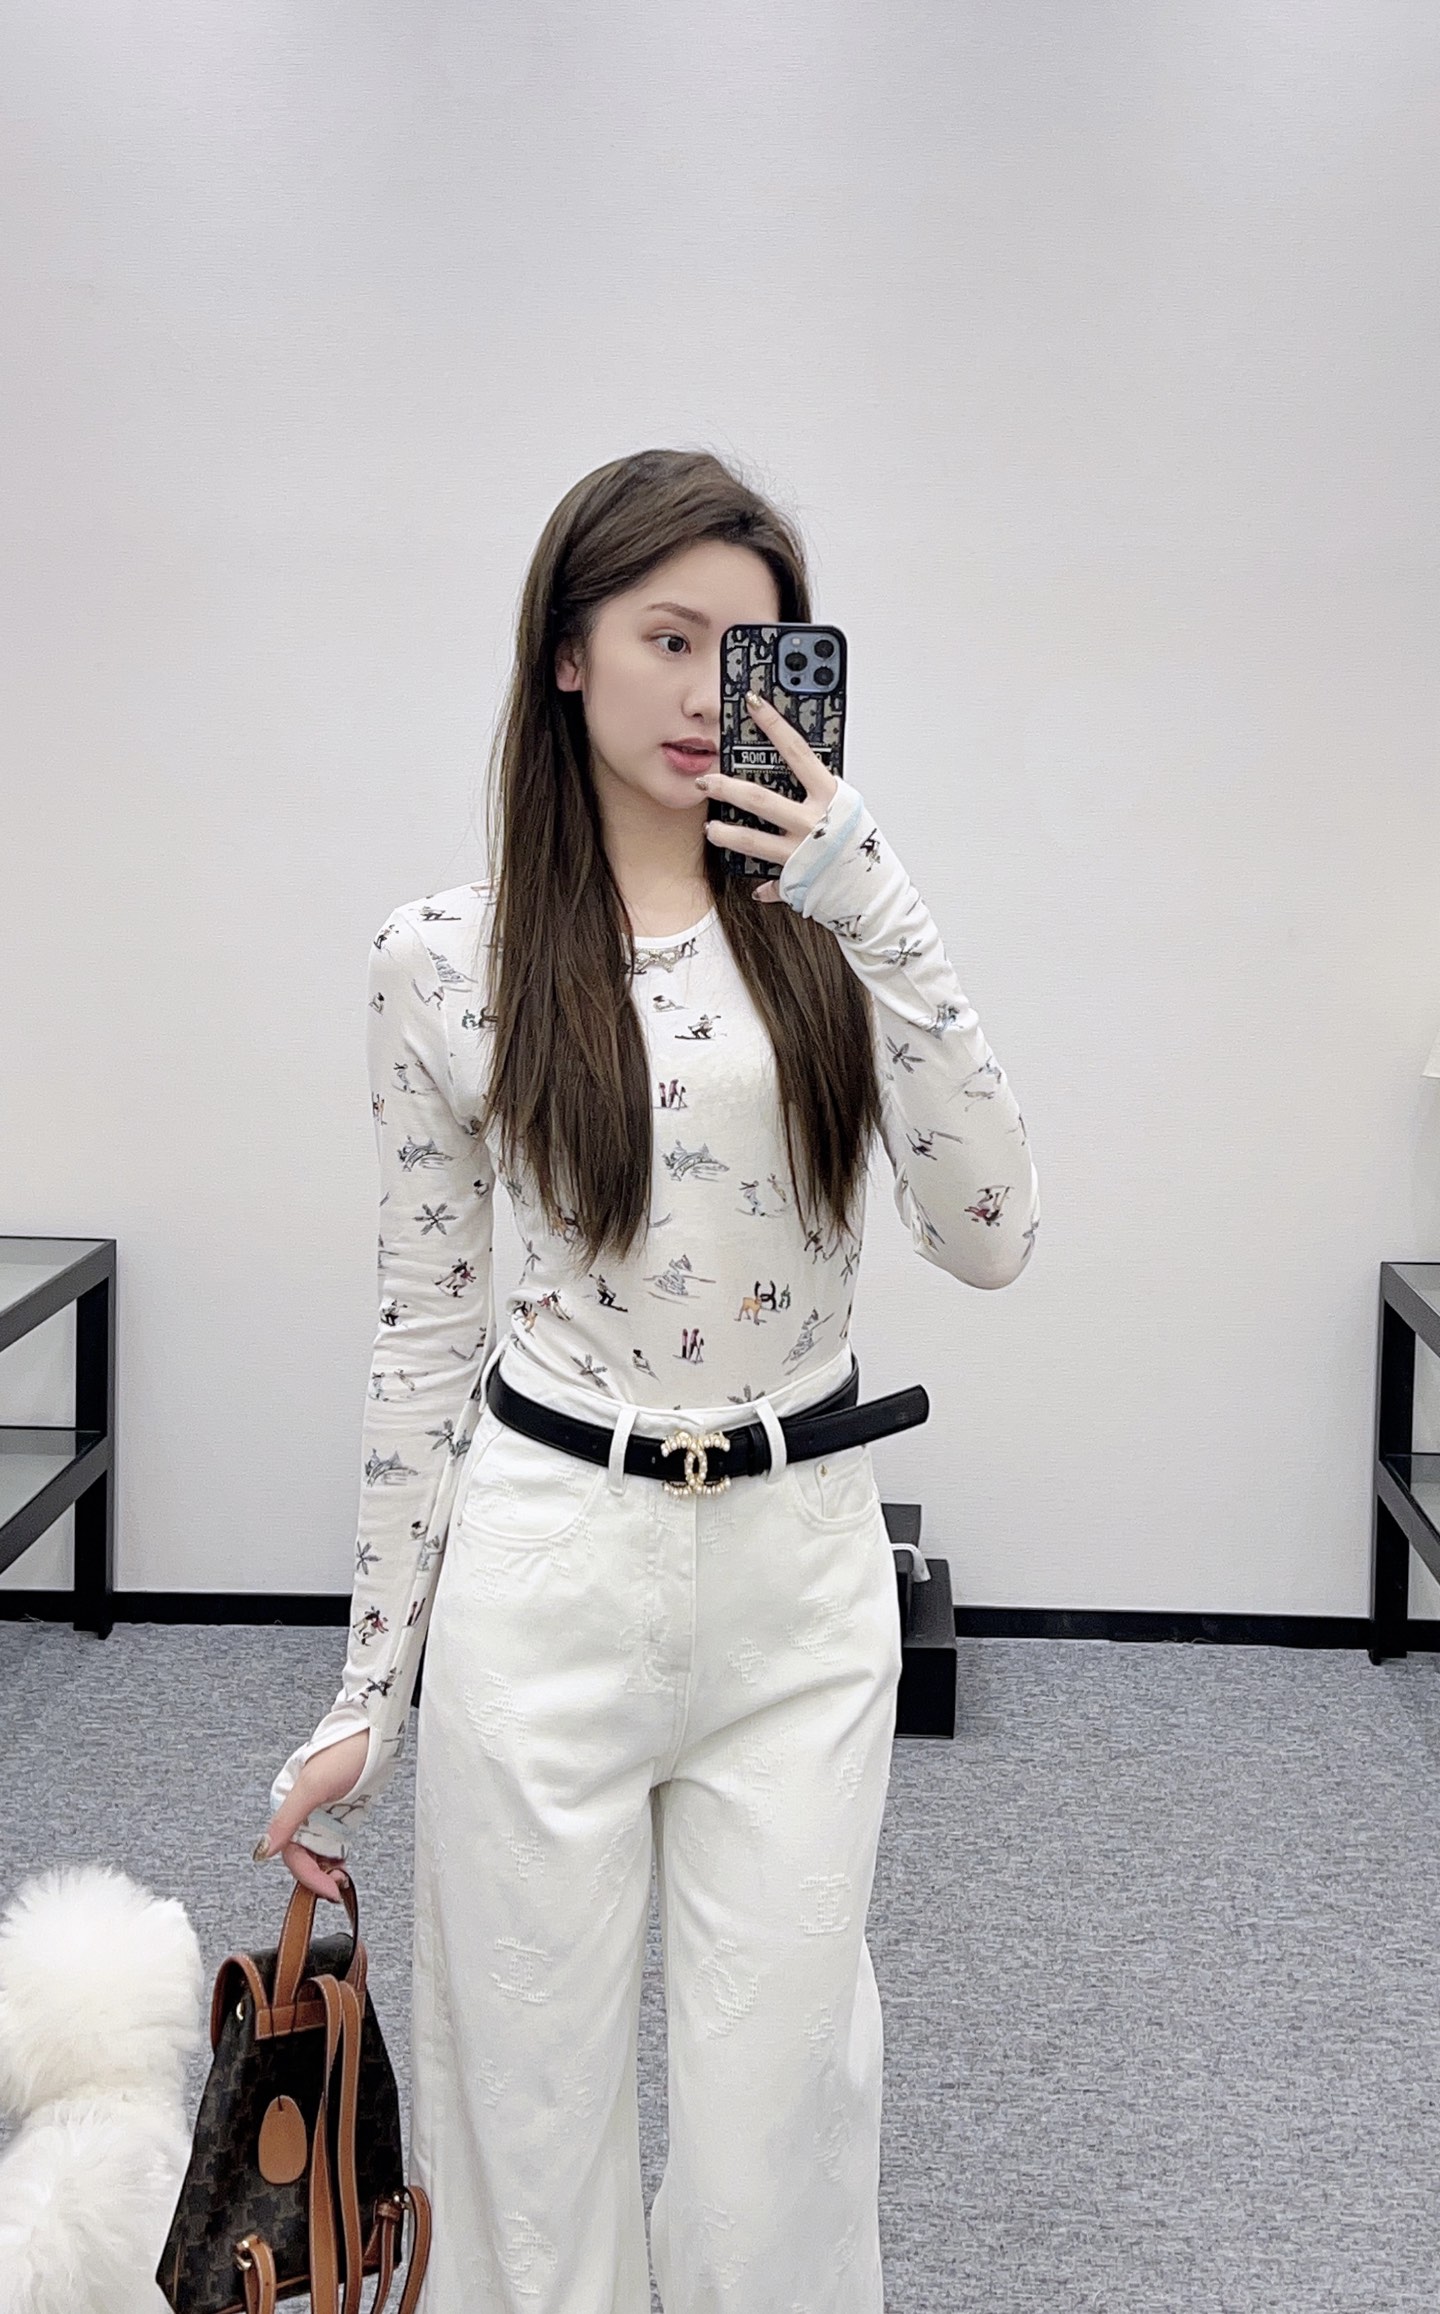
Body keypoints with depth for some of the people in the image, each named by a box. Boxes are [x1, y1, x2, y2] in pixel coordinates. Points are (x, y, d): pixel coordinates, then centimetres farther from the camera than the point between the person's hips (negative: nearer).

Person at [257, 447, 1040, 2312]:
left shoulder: (836, 920, 1)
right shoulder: (444, 962, -2)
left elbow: (989, 1239, -10)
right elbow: (425, 1334, 3)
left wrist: (876, 919, -17)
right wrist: (367, 1695, 5)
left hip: (802, 1568, 1)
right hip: (548, 1560, -1)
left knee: (781, 2107, 9)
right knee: (532, 2092, 10)